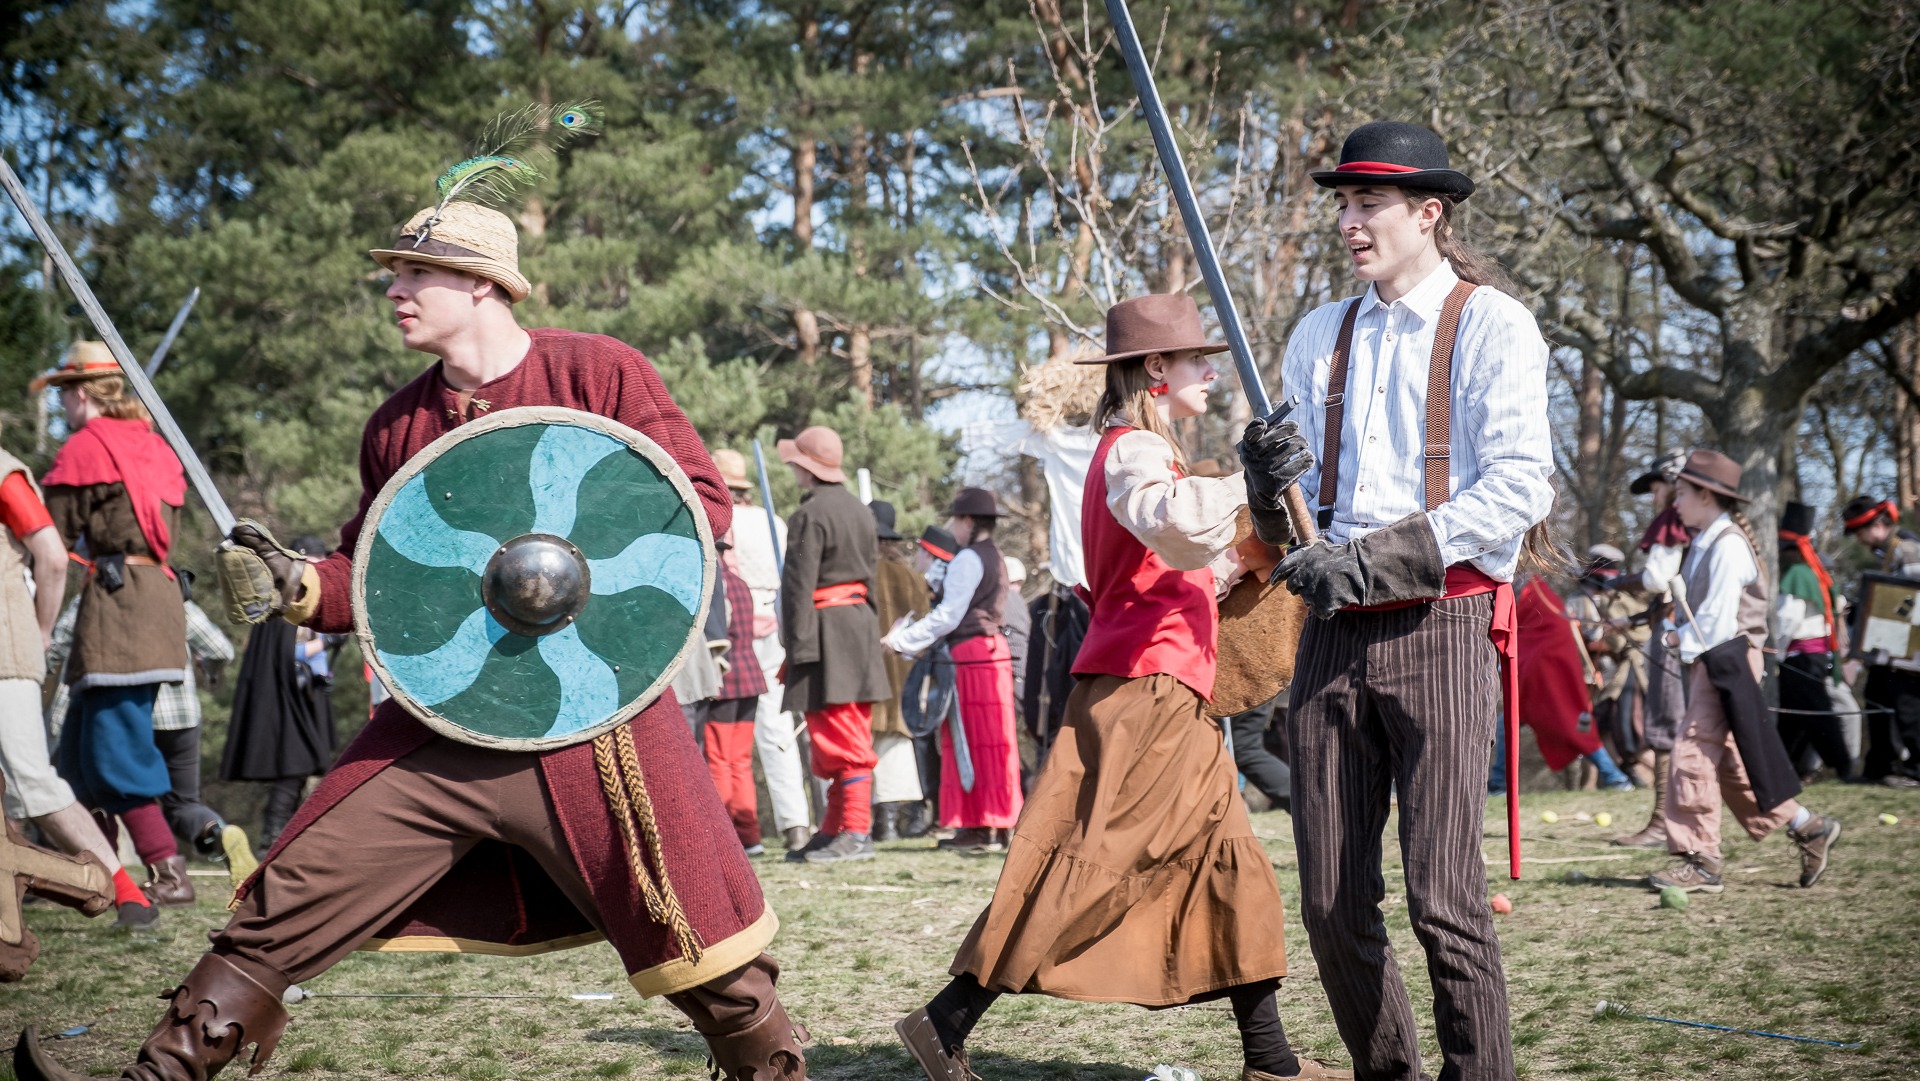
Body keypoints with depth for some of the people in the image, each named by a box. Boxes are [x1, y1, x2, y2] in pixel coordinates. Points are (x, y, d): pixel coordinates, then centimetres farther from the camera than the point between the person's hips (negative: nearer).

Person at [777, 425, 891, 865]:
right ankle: (835, 829, 19)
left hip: (827, 630, -9)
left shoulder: (809, 516, -14)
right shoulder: (859, 509, 14)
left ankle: (856, 833, -7)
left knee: (842, 742, -7)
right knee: (850, 738, 12)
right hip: (861, 622, 9)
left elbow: (800, 585, -17)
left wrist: (798, 647, -16)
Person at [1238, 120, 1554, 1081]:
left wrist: (1376, 558, -16)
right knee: (1331, 905, 3)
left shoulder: (1491, 325, 1)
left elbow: (1519, 487, -10)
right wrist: (1271, 482, -4)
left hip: (1440, 626, -5)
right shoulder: (1320, 336, 18)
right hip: (1334, 633, 5)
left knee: (1443, 897, -12)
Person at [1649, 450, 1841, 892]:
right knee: (1728, 759, 11)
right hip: (1707, 660, 10)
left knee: (1694, 752, -11)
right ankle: (1807, 827, 18)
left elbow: (1718, 617, -18)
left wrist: (1682, 639, -7)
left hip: (1726, 660, -10)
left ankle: (1698, 860, -8)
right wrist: (1676, 630, 3)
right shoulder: (1703, 543, 17)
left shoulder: (1727, 545, -13)